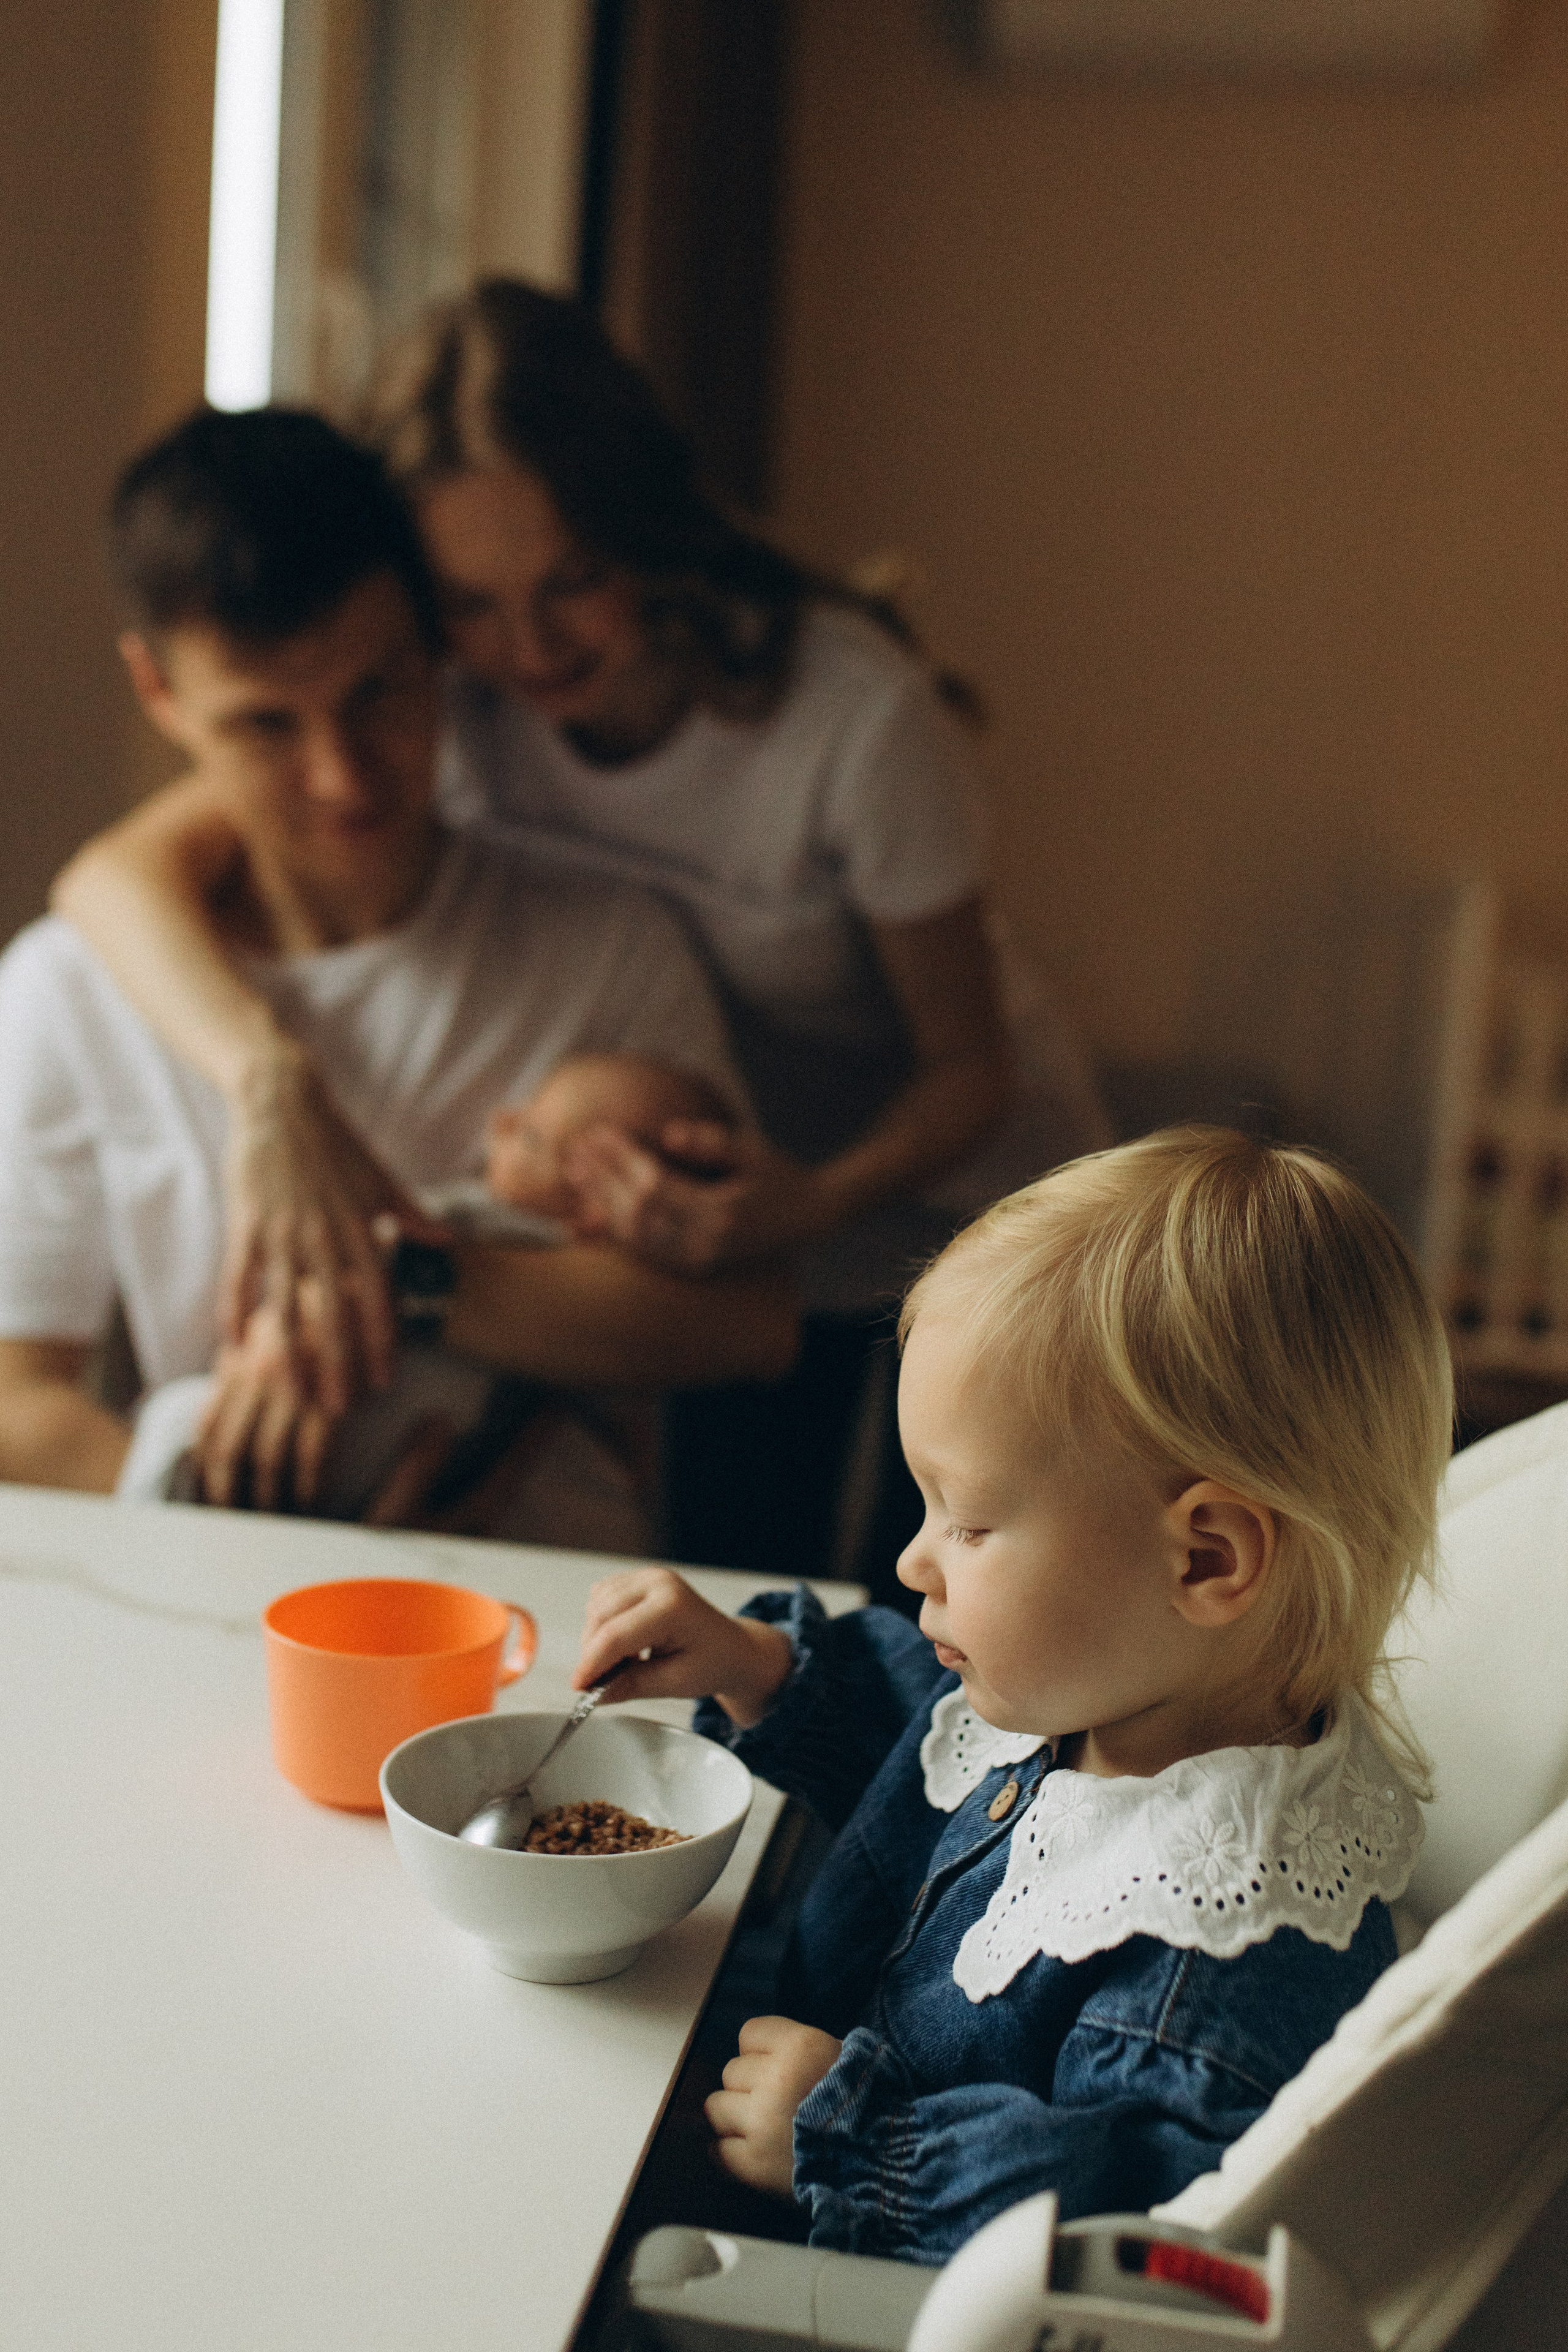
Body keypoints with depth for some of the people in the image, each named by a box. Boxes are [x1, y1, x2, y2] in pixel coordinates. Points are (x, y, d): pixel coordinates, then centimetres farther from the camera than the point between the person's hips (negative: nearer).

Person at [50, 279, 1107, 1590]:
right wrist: (272, 1082, -47)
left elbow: (971, 1068, -18)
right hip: (742, 1234, 3)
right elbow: (119, 874, -28)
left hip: (961, 1216, -3)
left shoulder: (855, 716, -29)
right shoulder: (444, 695, -19)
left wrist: (817, 1200, -38)